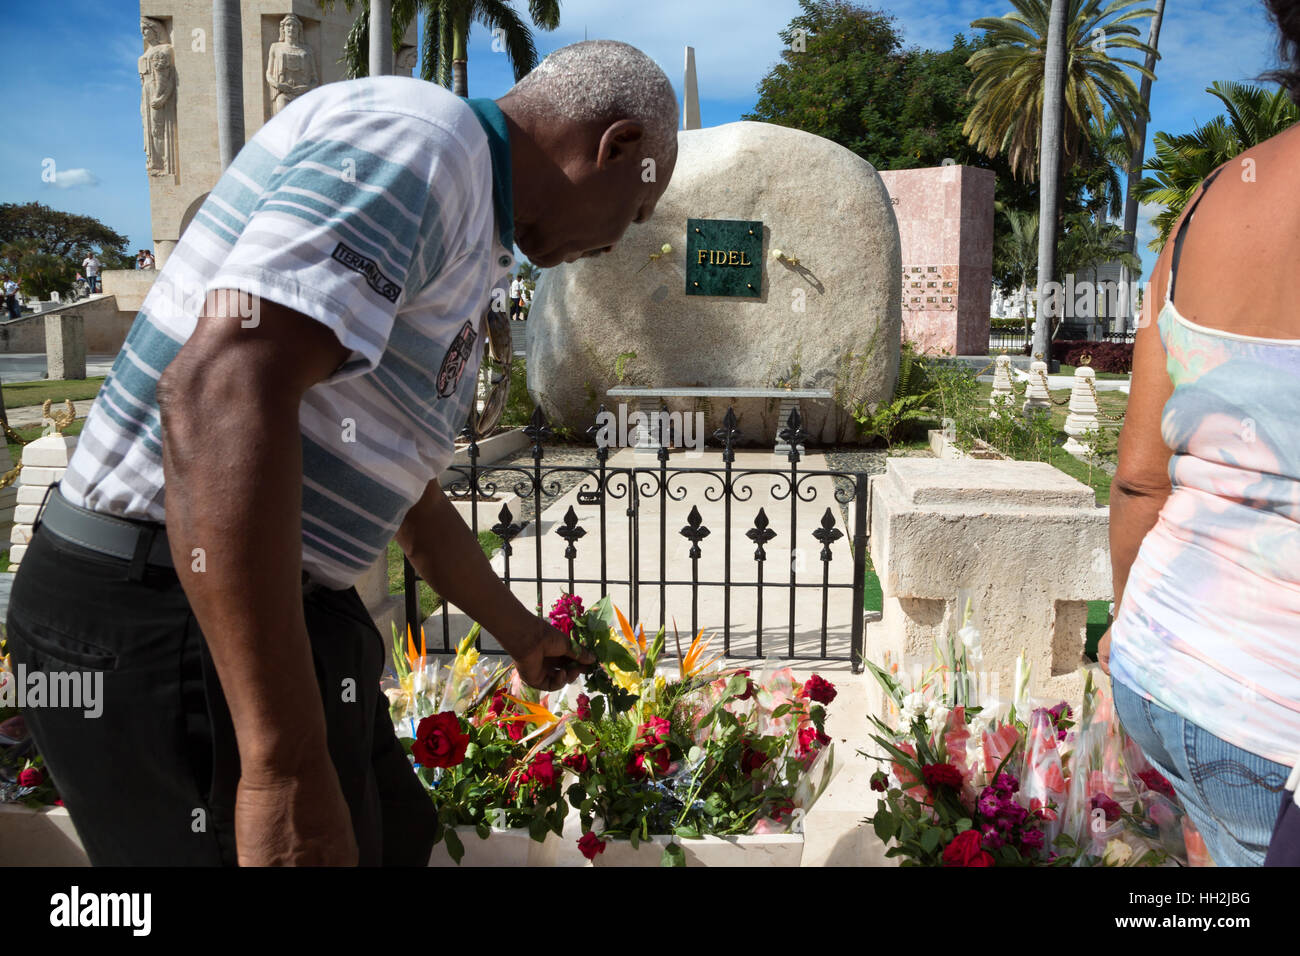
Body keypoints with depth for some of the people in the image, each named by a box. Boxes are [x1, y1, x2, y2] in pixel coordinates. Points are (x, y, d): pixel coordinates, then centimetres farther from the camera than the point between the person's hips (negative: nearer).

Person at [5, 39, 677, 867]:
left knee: (394, 836, 22)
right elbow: (221, 391, -30)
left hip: (279, 610, 10)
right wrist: (286, 767, -29)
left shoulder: (455, 260, 15)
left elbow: (408, 499, 25)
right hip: (171, 621, -10)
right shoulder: (418, 136, -15)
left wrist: (520, 631, 38)